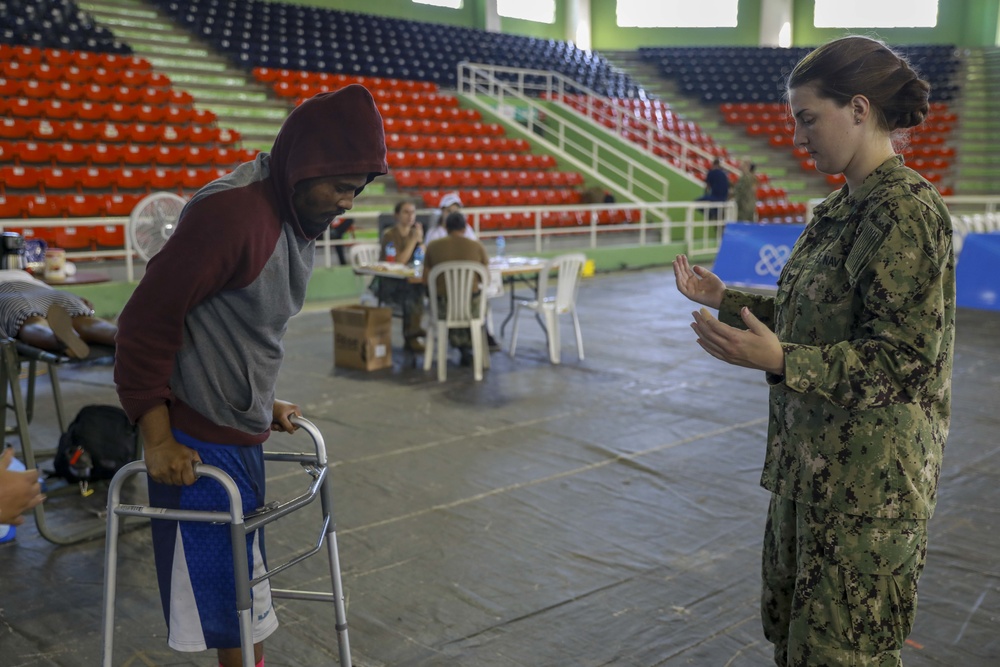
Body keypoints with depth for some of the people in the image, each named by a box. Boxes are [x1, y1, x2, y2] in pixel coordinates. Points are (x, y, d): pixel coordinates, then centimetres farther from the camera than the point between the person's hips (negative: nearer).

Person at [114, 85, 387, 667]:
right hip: (197, 443, -8)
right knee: (218, 588, 4)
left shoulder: (305, 219, 6)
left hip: (244, 435, 8)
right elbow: (148, 320, -20)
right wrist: (158, 439, -17)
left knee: (246, 578, 19)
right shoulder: (231, 214, -22)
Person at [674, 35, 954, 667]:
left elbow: (904, 360, -23)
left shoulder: (906, 211, -20)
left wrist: (780, 361, -31)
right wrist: (724, 298, 11)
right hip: (812, 459, 9)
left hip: (869, 474, -9)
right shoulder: (845, 206, 9)